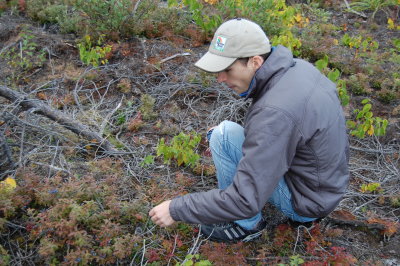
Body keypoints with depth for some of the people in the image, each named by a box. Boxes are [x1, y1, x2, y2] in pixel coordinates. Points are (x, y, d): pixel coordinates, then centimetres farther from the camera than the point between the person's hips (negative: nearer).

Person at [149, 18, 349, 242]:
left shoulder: (274, 112, -34)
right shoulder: (299, 67, -6)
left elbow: (246, 200, -32)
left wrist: (177, 210, -23)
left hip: (306, 201, -9)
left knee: (224, 135, -17)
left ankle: (246, 225, 2)